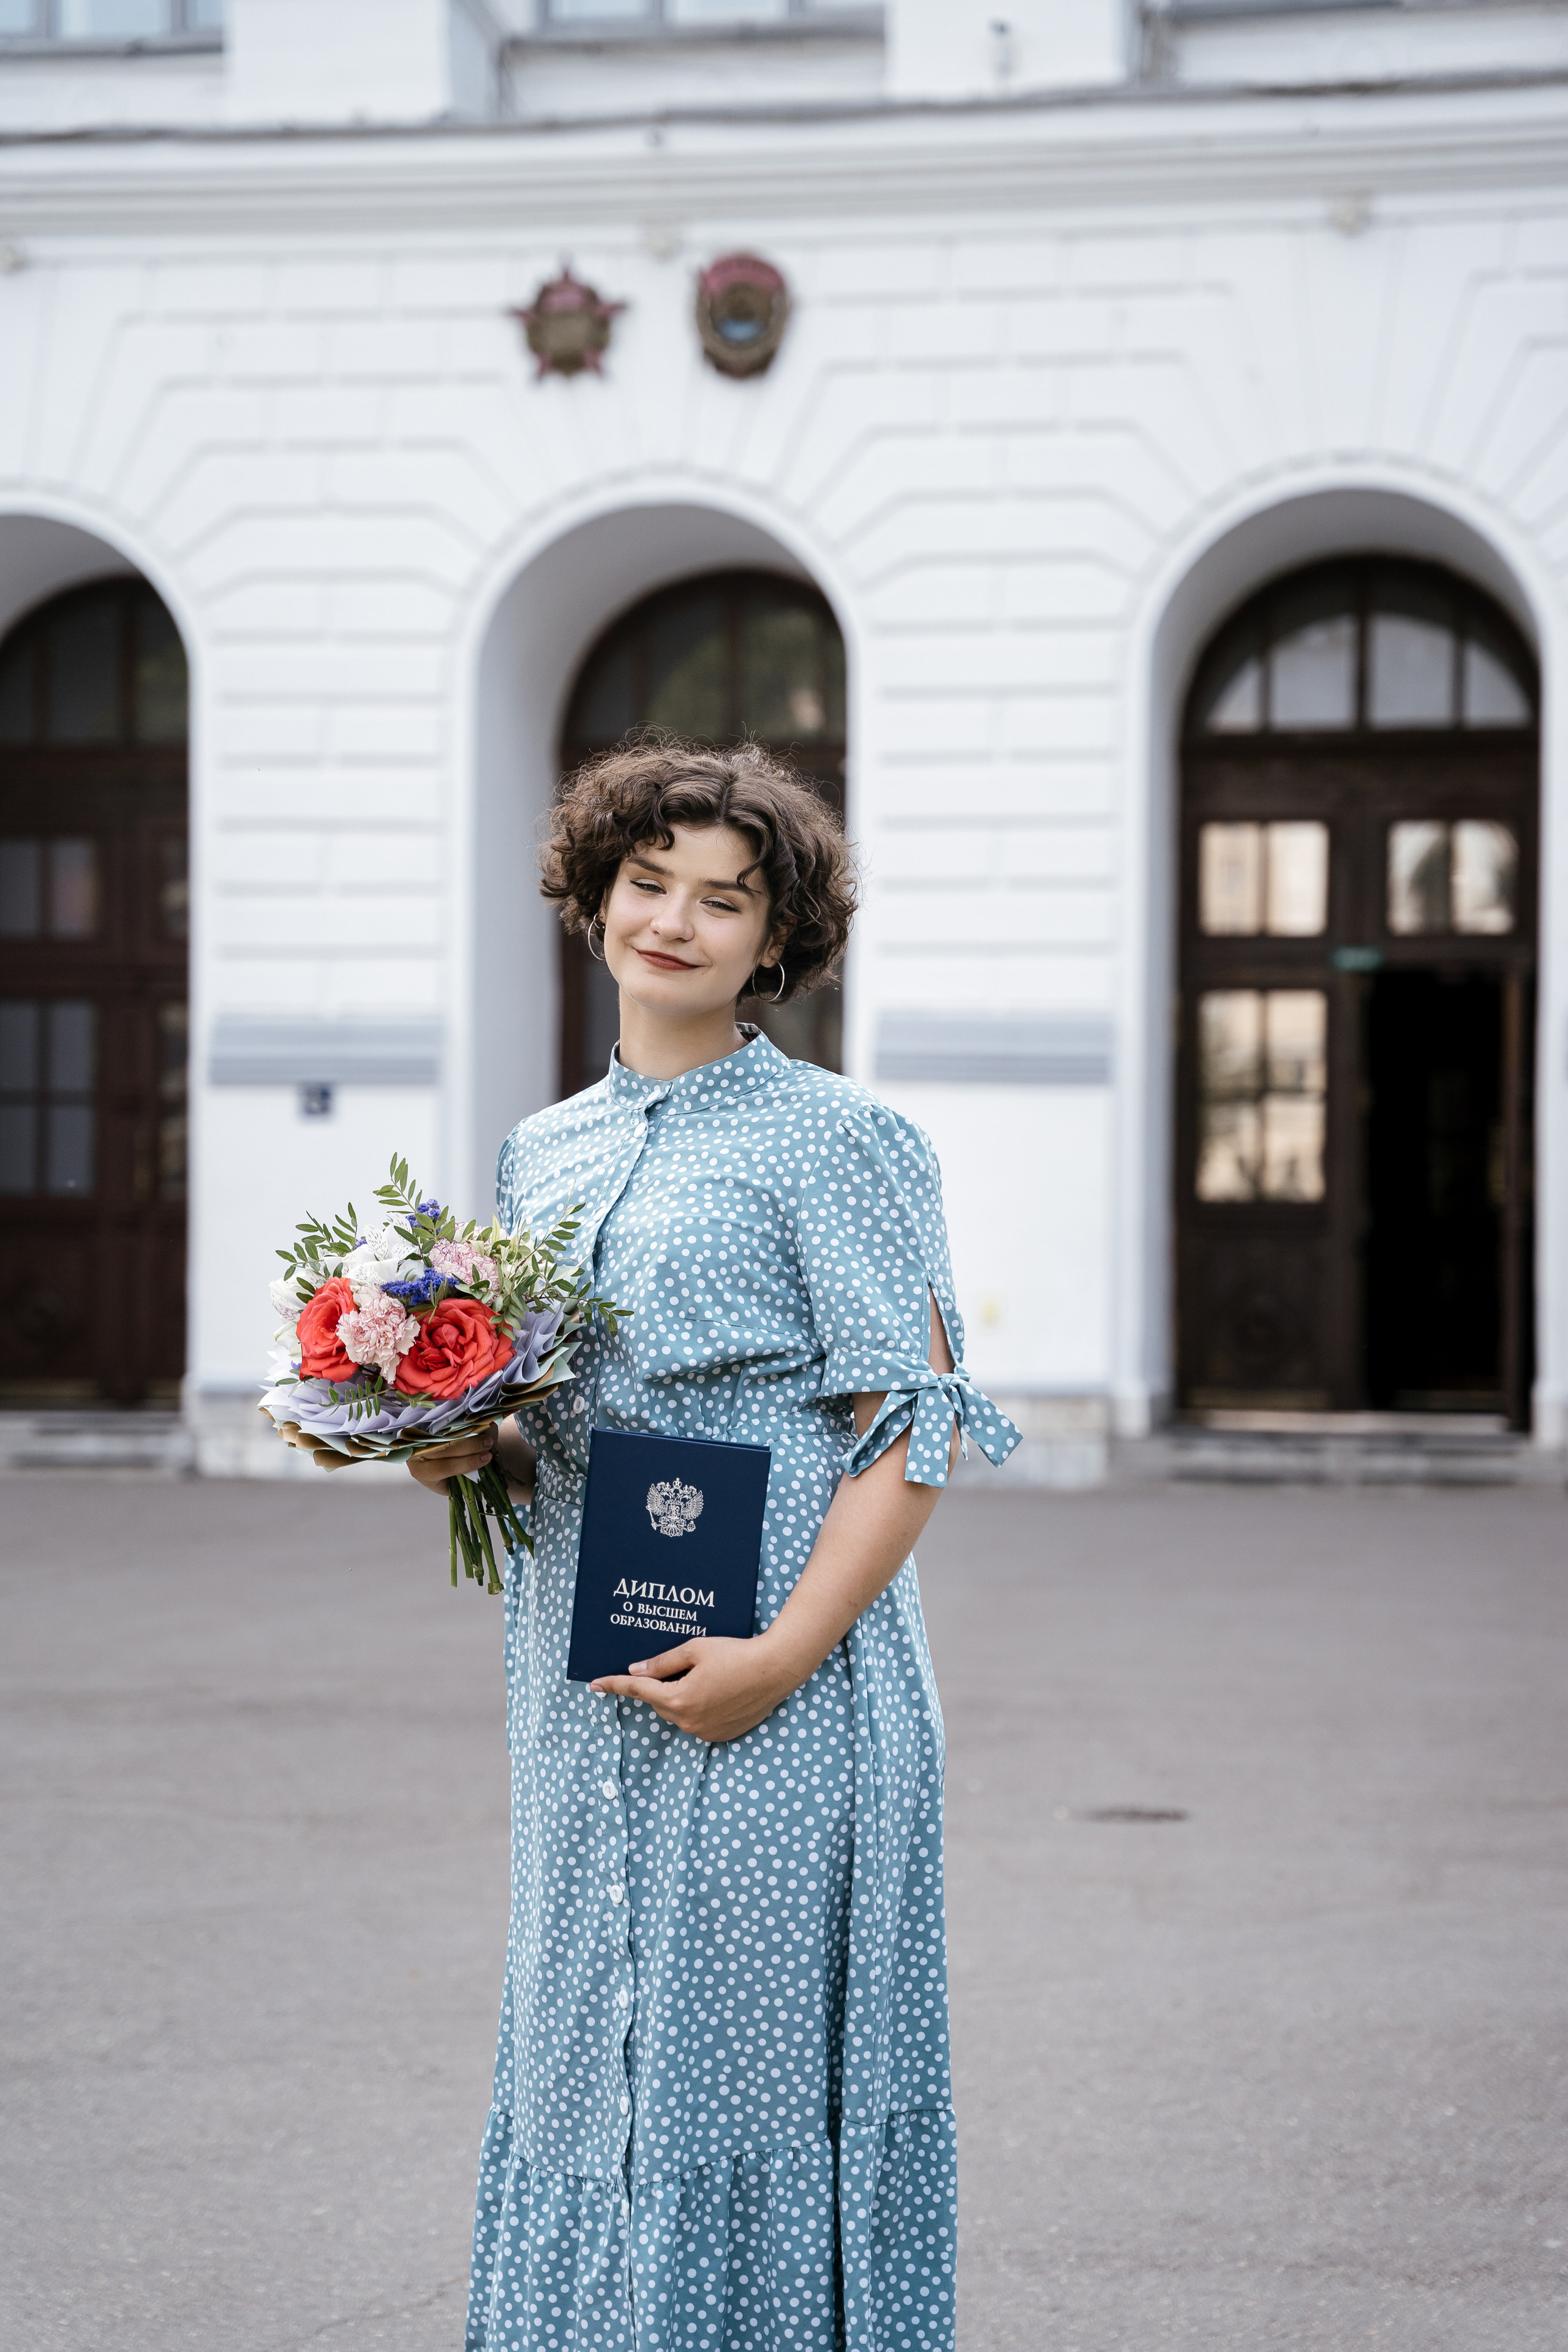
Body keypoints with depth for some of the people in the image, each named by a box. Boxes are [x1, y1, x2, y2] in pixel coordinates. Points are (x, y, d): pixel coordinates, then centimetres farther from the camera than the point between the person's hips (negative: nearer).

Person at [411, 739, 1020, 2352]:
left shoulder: (831, 1141, -5)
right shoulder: (542, 1152, 15)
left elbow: (913, 1430, -10)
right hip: (585, 1696, 6)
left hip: (775, 1699, -6)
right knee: (586, 2063, 11)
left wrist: (783, 1653, -19)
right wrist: (471, 1452, -1)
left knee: (749, 2070, -2)